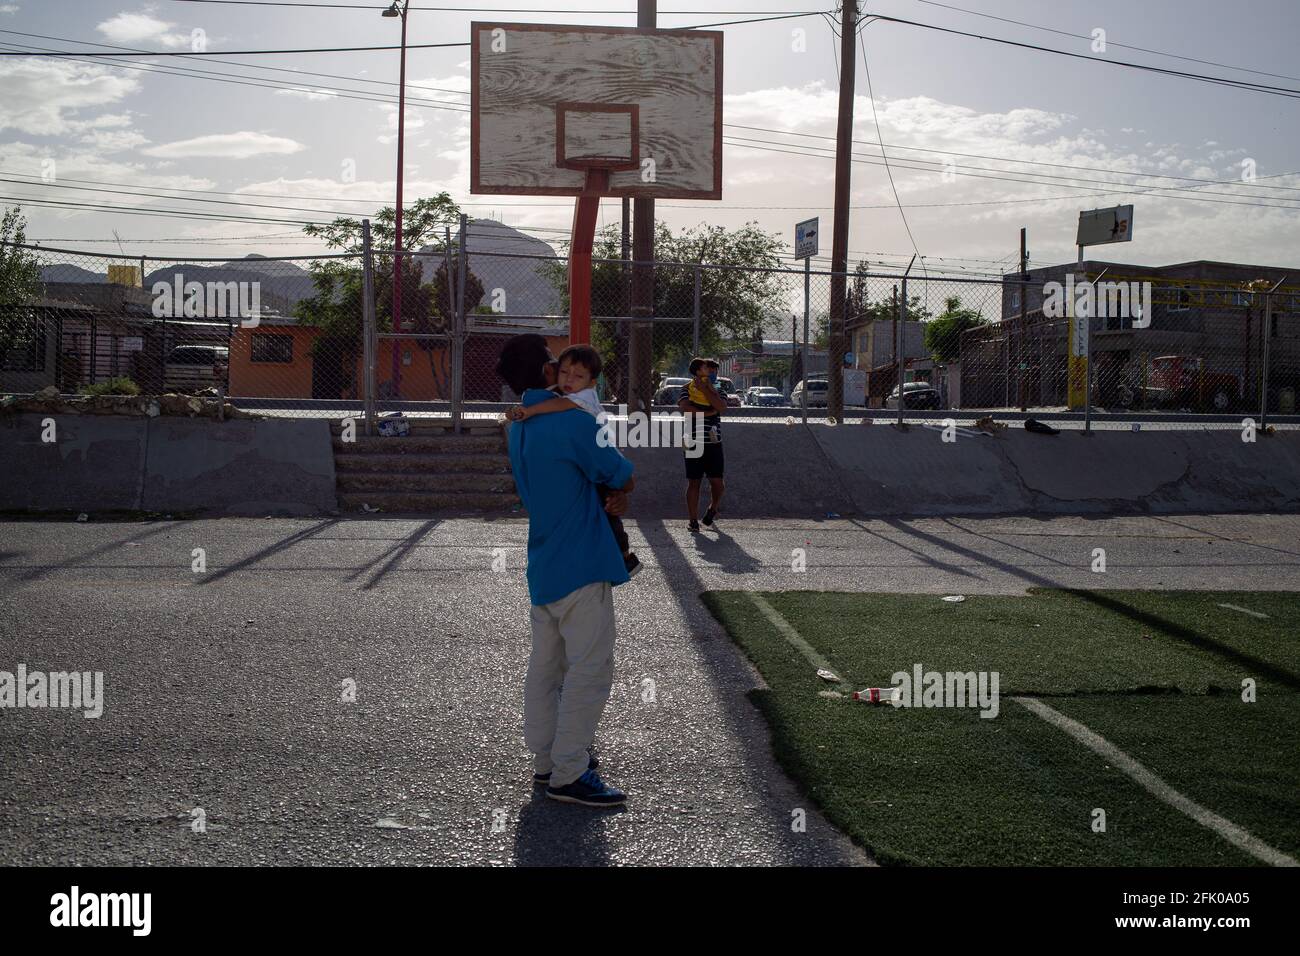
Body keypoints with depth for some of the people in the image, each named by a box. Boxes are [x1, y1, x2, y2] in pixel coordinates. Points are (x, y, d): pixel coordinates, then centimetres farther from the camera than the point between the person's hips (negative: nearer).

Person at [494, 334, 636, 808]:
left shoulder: (519, 428, 11)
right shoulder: (571, 422, -18)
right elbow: (623, 476, -9)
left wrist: (612, 493, 0)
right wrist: (622, 489, 15)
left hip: (543, 567, 9)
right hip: (580, 567, -9)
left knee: (546, 665, 14)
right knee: (590, 669, -4)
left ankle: (546, 760, 22)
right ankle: (569, 774, -2)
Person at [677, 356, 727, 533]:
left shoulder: (717, 391, 12)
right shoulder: (688, 390, 4)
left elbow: (721, 407, -10)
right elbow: (685, 408, -14)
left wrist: (705, 389, -8)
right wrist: (708, 412, -10)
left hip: (714, 443, 2)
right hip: (693, 443, -2)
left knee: (717, 481, -2)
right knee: (693, 482, 0)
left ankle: (713, 507, 28)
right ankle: (693, 520, 6)